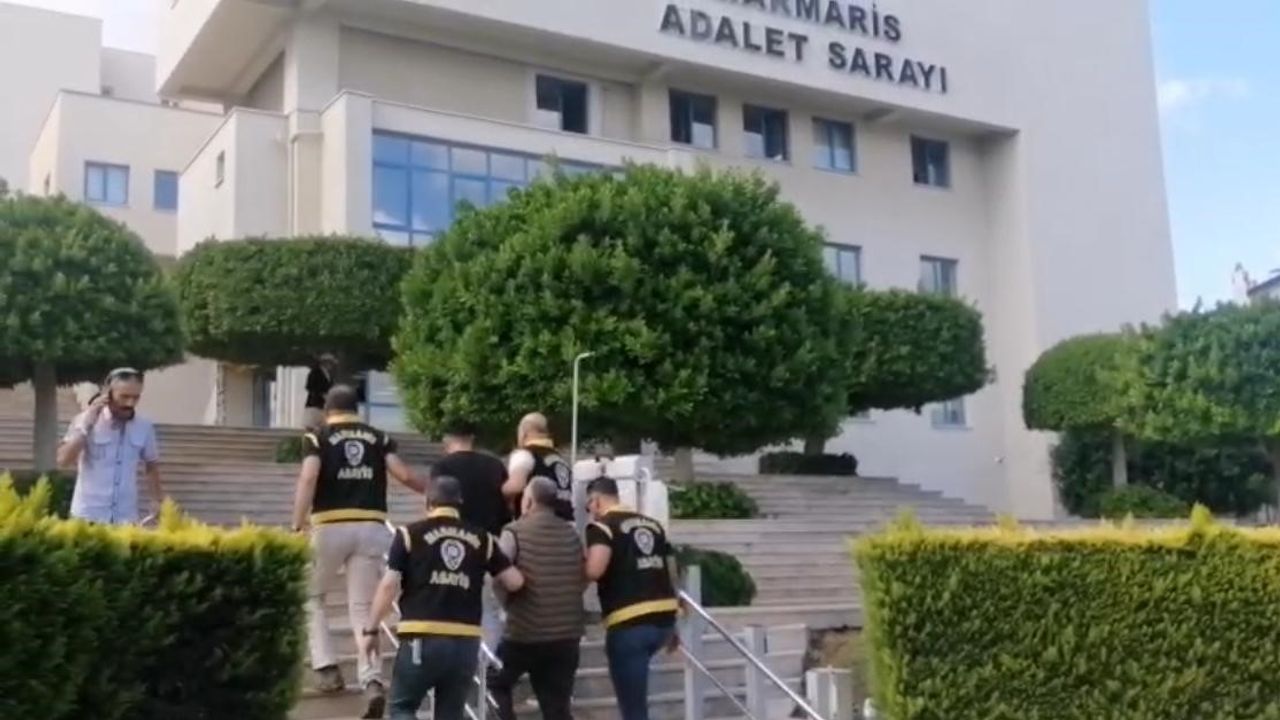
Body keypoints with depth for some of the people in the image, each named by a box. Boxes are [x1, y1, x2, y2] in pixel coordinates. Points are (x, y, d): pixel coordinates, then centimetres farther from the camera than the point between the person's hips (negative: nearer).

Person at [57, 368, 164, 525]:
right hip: (87, 515, -2)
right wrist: (86, 425, -17)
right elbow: (63, 460, -12)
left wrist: (158, 500, 9)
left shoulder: (145, 428, 2)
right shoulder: (87, 421, -5)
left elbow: (151, 466, 16)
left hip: (126, 518, 2)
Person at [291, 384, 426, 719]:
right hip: (371, 527, 2)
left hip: (330, 527, -2)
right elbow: (403, 474, 0)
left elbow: (308, 478, -12)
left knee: (311, 597, 19)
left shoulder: (318, 437, 5)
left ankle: (327, 668, 9)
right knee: (363, 608, 6)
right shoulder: (378, 437, 11)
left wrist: (297, 525, -16)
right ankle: (372, 681, -10)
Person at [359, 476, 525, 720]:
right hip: (466, 640, 3)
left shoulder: (411, 534, 0)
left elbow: (389, 585, -4)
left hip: (422, 637, -3)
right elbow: (515, 581, 6)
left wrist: (370, 629, 6)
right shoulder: (481, 539, 8)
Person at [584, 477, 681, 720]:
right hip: (663, 617, 8)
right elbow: (673, 574, 20)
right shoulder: (652, 523, 18)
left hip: (630, 622, -7)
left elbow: (594, 570, -20)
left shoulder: (602, 525, -3)